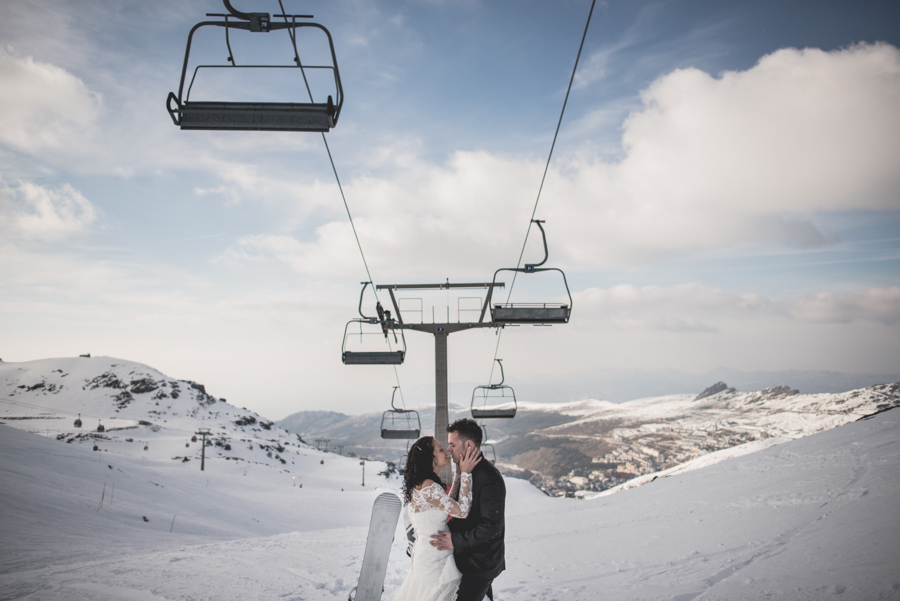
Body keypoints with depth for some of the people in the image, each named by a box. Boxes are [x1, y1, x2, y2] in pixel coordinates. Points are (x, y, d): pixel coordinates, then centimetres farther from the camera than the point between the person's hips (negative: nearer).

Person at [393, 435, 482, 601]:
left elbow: (450, 504, 12)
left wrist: (459, 474, 8)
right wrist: (465, 474, -19)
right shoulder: (429, 487, -25)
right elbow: (461, 510, -23)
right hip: (434, 559, -9)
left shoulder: (420, 484, 5)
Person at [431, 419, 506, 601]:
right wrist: (449, 530, 6)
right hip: (470, 559, 10)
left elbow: (492, 527, -25)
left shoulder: (489, 478, -22)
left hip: (480, 564, -10)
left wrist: (456, 540, -23)